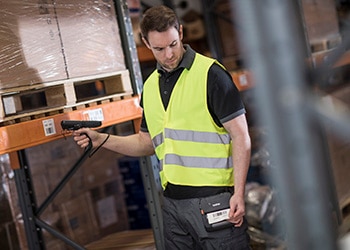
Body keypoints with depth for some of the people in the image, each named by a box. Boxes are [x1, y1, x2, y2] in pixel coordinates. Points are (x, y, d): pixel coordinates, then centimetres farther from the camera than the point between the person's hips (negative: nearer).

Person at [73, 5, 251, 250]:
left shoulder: (210, 73, -7)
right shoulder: (150, 86, 13)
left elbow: (241, 136, -9)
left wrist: (238, 193, -15)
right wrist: (101, 139, 9)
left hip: (213, 199, -6)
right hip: (173, 202, 6)